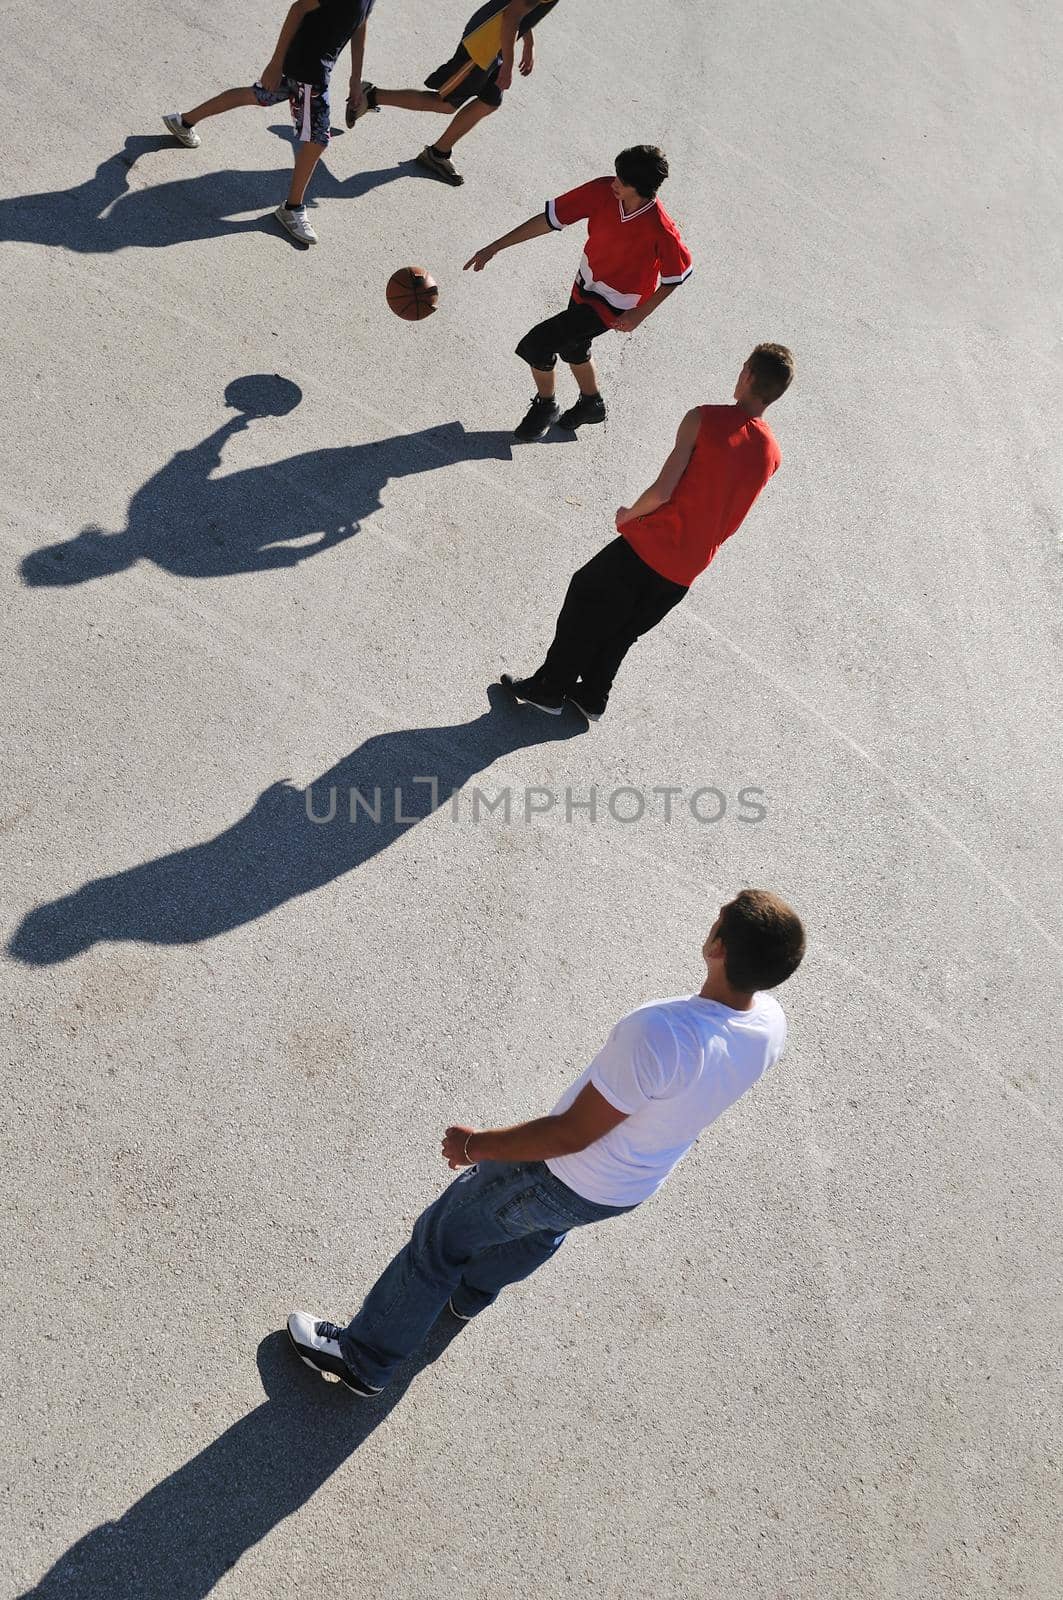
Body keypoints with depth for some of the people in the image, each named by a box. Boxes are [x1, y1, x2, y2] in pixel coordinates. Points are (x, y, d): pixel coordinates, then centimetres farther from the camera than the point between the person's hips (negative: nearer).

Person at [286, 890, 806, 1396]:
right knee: (541, 1231, 37)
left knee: (440, 1241, 16)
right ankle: (469, 1293, 65)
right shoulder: (771, 1024, -18)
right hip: (634, 1189, 7)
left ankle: (361, 1356, 37)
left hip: (565, 1179, -7)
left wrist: (478, 1145, -16)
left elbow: (572, 1134, -31)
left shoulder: (659, 1032, -42)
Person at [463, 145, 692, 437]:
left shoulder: (661, 230, -32)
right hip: (585, 286, 6)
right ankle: (591, 405, 57)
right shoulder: (602, 190, -21)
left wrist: (639, 314, -17)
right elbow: (549, 219, -15)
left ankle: (546, 406, 15)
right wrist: (495, 248, -14)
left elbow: (679, 272, -15)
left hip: (613, 305, -6)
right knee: (571, 348, 29)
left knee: (535, 346, -13)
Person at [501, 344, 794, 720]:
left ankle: (550, 688, 24)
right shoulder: (771, 456, 1)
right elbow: (729, 521, 10)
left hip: (650, 545, -5)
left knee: (586, 609, 15)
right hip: (687, 572, 5)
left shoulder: (703, 419, -15)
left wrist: (628, 515, -2)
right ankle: (592, 696, 35)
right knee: (625, 630, 24)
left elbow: (663, 490, -19)